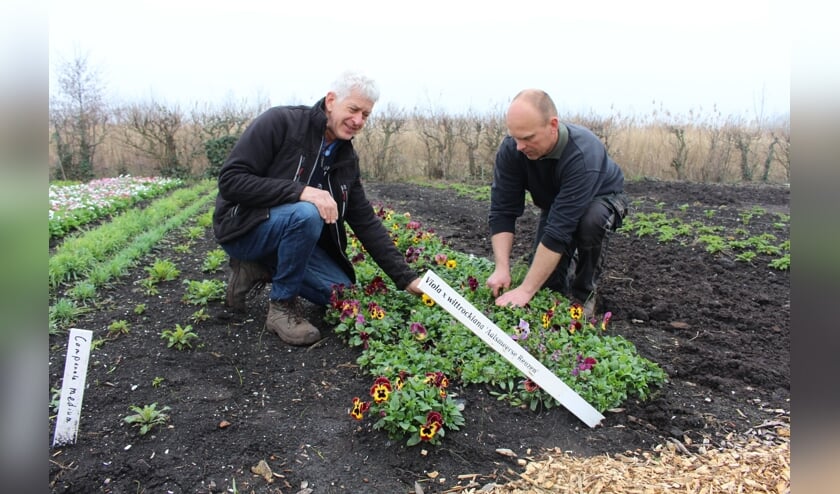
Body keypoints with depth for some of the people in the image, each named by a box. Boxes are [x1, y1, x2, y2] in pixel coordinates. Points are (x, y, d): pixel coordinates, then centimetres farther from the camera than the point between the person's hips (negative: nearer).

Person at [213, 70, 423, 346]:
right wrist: (299, 191, -35)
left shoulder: (347, 159, 0)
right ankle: (282, 307, -15)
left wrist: (406, 278, -6)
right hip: (242, 226, -6)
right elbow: (230, 180, -24)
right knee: (306, 214, -35)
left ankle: (261, 270, 8)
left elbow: (366, 222, 0)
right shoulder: (280, 123, -18)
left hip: (288, 231, 6)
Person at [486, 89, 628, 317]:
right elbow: (502, 211, -24)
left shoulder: (583, 155, -42)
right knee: (546, 282, -7)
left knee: (590, 220, -39)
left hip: (601, 197, -4)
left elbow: (560, 229, -45)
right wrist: (502, 268, -36)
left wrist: (525, 290, -45)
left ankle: (583, 295, -12)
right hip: (553, 204, 4)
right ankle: (572, 260, 27)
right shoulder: (510, 149, -27)